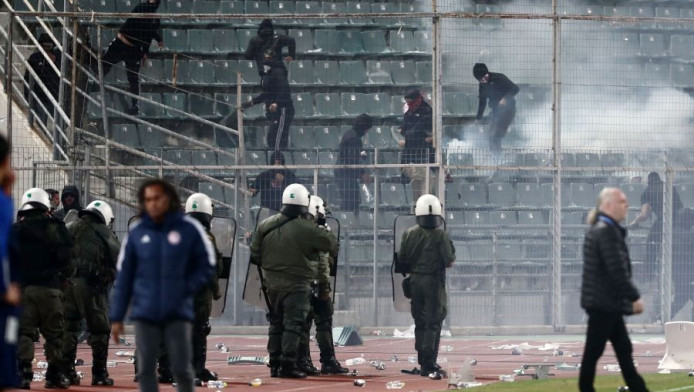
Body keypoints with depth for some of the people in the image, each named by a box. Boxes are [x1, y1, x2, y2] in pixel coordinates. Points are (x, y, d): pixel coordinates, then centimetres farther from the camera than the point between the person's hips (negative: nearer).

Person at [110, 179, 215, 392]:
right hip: (144, 312, 2)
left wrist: (186, 289, -7)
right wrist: (116, 317, 3)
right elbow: (123, 277, 5)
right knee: (145, 369, 2)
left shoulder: (189, 229, -3)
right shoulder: (136, 233, 2)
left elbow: (206, 265, 6)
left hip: (178, 312, -2)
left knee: (182, 368, 1)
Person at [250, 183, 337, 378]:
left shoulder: (265, 225, -1)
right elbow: (331, 246, -7)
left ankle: (274, 364, 18)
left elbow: (255, 255, 4)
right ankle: (287, 365, -8)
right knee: (293, 324, -2)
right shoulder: (307, 229, -16)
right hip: (296, 285, -5)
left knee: (276, 324, 16)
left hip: (272, 282, 5)